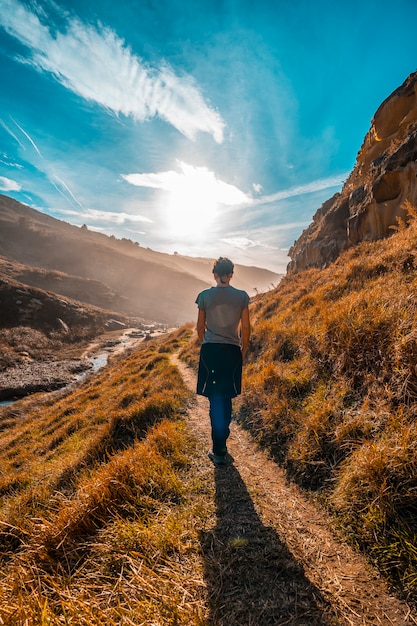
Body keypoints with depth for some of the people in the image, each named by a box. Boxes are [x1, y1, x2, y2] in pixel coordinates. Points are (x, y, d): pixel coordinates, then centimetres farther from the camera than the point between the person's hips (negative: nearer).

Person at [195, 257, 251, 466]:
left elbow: (200, 326, 4)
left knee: (215, 399, 6)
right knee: (226, 398, 17)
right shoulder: (241, 296, -2)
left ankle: (220, 451, 8)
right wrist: (244, 348, 15)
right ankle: (221, 438, 33)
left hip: (210, 350, -1)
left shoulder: (205, 296, -2)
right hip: (232, 351, 1)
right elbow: (246, 326, 1)